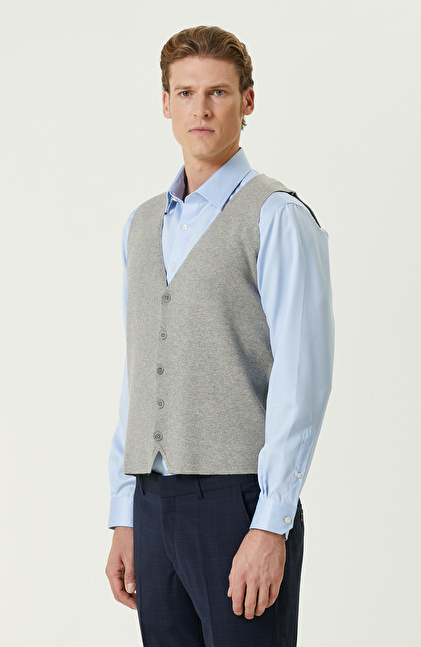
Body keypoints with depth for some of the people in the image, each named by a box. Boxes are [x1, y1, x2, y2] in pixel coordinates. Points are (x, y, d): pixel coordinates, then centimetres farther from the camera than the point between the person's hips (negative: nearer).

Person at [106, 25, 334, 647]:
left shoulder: (277, 217, -6)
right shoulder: (143, 225, 17)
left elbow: (302, 378, -12)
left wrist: (271, 526, -18)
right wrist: (125, 519, 14)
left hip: (240, 502, -6)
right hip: (155, 505, 6)